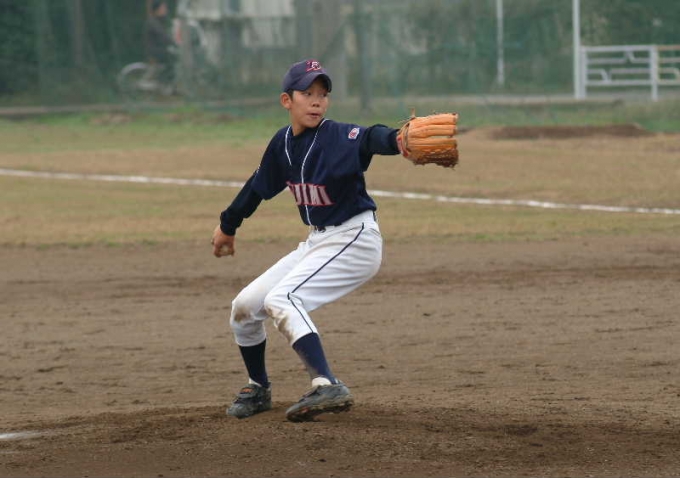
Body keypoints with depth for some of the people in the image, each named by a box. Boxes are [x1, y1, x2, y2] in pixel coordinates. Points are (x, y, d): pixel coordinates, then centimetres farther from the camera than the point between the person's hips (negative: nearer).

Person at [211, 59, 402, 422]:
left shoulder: (338, 138, -19)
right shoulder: (282, 144, 1)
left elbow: (371, 138, -42)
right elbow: (258, 187, 18)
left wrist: (398, 139, -64)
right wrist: (228, 225, 30)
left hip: (354, 240, -8)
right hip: (316, 242, 8)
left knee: (280, 299, -27)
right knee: (244, 306, 9)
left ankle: (327, 387, -36)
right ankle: (258, 389, 29)